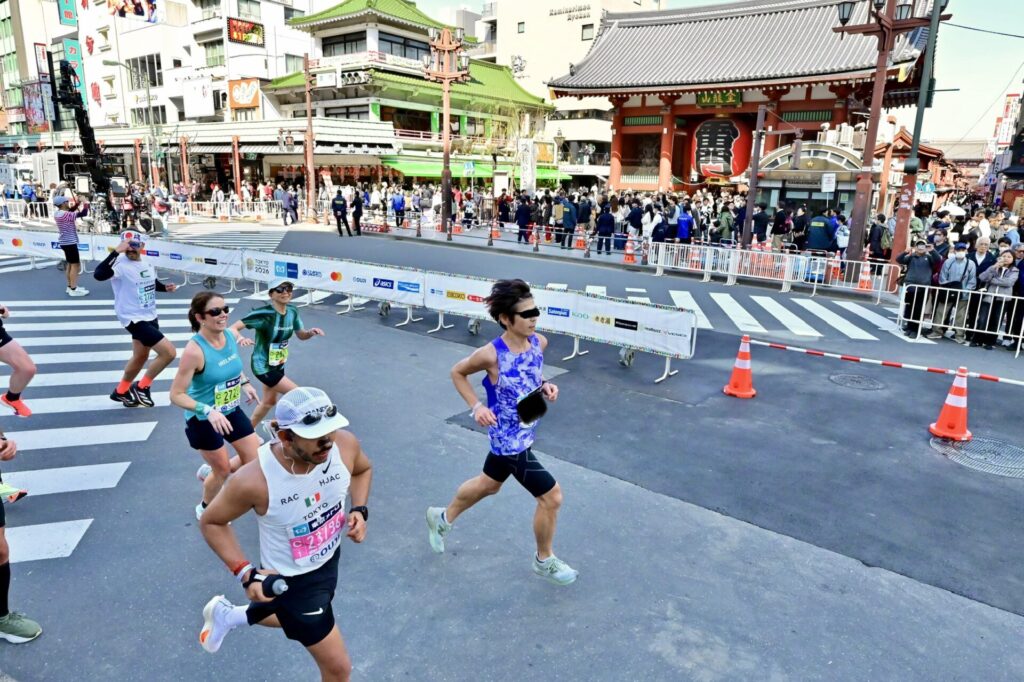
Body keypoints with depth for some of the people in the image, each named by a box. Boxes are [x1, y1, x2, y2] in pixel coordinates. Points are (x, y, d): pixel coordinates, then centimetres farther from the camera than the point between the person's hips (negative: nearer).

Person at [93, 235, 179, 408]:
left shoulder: (147, 263, 3)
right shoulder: (121, 264, -20)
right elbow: (99, 275, -40)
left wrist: (166, 287, 3)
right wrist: (116, 251, -40)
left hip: (149, 317, 9)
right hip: (135, 319, -9)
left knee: (140, 356, 23)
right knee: (169, 352, -17)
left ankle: (120, 392, 45)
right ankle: (141, 387, 3)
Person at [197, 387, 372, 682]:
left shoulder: (345, 444, -25)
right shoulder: (254, 481, -35)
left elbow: (363, 469, 1)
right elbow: (211, 523, -14)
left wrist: (359, 510, -14)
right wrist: (246, 573, -21)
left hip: (330, 560, 6)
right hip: (292, 580, -5)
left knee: (297, 619, 35)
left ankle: (225, 615, 58)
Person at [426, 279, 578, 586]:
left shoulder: (539, 342, -9)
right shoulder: (491, 354, -26)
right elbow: (457, 373, -8)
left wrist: (545, 388, -8)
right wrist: (476, 407, -17)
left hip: (525, 432, 7)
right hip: (509, 439, -7)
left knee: (489, 484, 27)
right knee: (551, 497, -1)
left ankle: (442, 518, 53)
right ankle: (544, 561, 26)